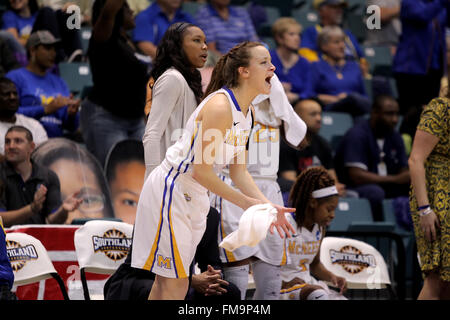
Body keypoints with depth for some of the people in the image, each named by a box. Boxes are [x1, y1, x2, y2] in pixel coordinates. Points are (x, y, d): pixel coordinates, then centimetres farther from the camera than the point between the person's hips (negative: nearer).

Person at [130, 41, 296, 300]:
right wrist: (246, 202, -18)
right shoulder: (219, 107, -23)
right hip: (170, 191, -9)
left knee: (166, 282, 13)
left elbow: (239, 172, 10)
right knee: (174, 285, -8)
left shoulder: (247, 113, 6)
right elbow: (202, 172, -23)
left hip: (195, 198, 9)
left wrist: (266, 206, -2)